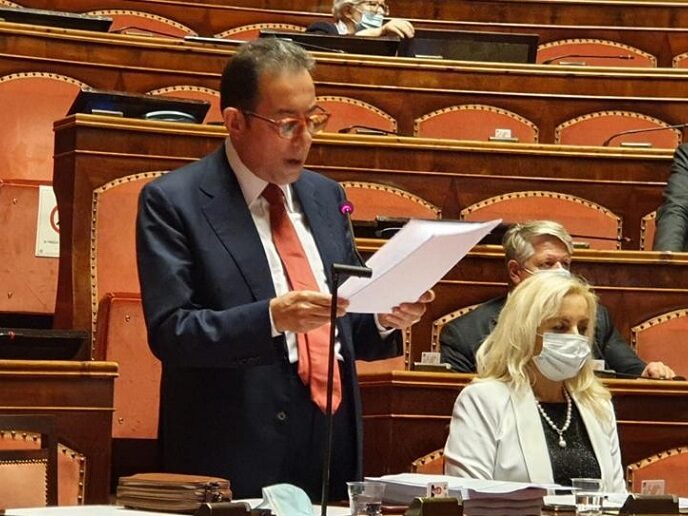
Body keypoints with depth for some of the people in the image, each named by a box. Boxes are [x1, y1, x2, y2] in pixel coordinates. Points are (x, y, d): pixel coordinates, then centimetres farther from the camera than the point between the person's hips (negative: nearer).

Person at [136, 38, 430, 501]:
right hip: (237, 457, -5)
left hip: (335, 450, 5)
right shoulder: (173, 202, -4)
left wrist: (385, 319, -3)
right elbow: (169, 332, -13)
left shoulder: (326, 196, 14)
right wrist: (272, 317, -26)